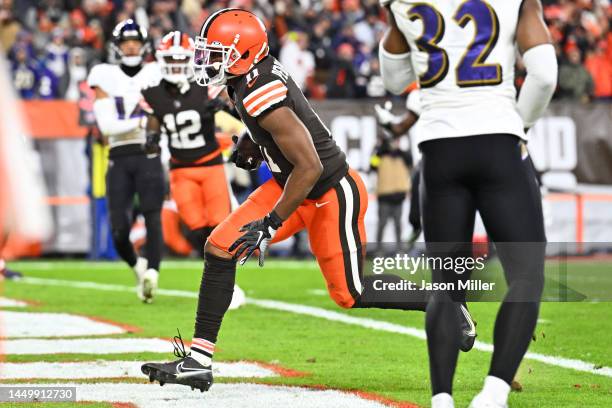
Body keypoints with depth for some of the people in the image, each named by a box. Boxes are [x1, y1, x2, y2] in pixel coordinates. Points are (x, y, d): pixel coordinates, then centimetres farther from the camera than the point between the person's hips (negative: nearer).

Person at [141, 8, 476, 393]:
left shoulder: (261, 97, -30)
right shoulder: (263, 68, -4)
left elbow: (309, 167, -30)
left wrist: (271, 224, -25)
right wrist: (251, 141, 8)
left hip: (331, 195, -9)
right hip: (290, 184, 9)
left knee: (351, 294, 4)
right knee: (221, 246, -4)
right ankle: (199, 361, -3)